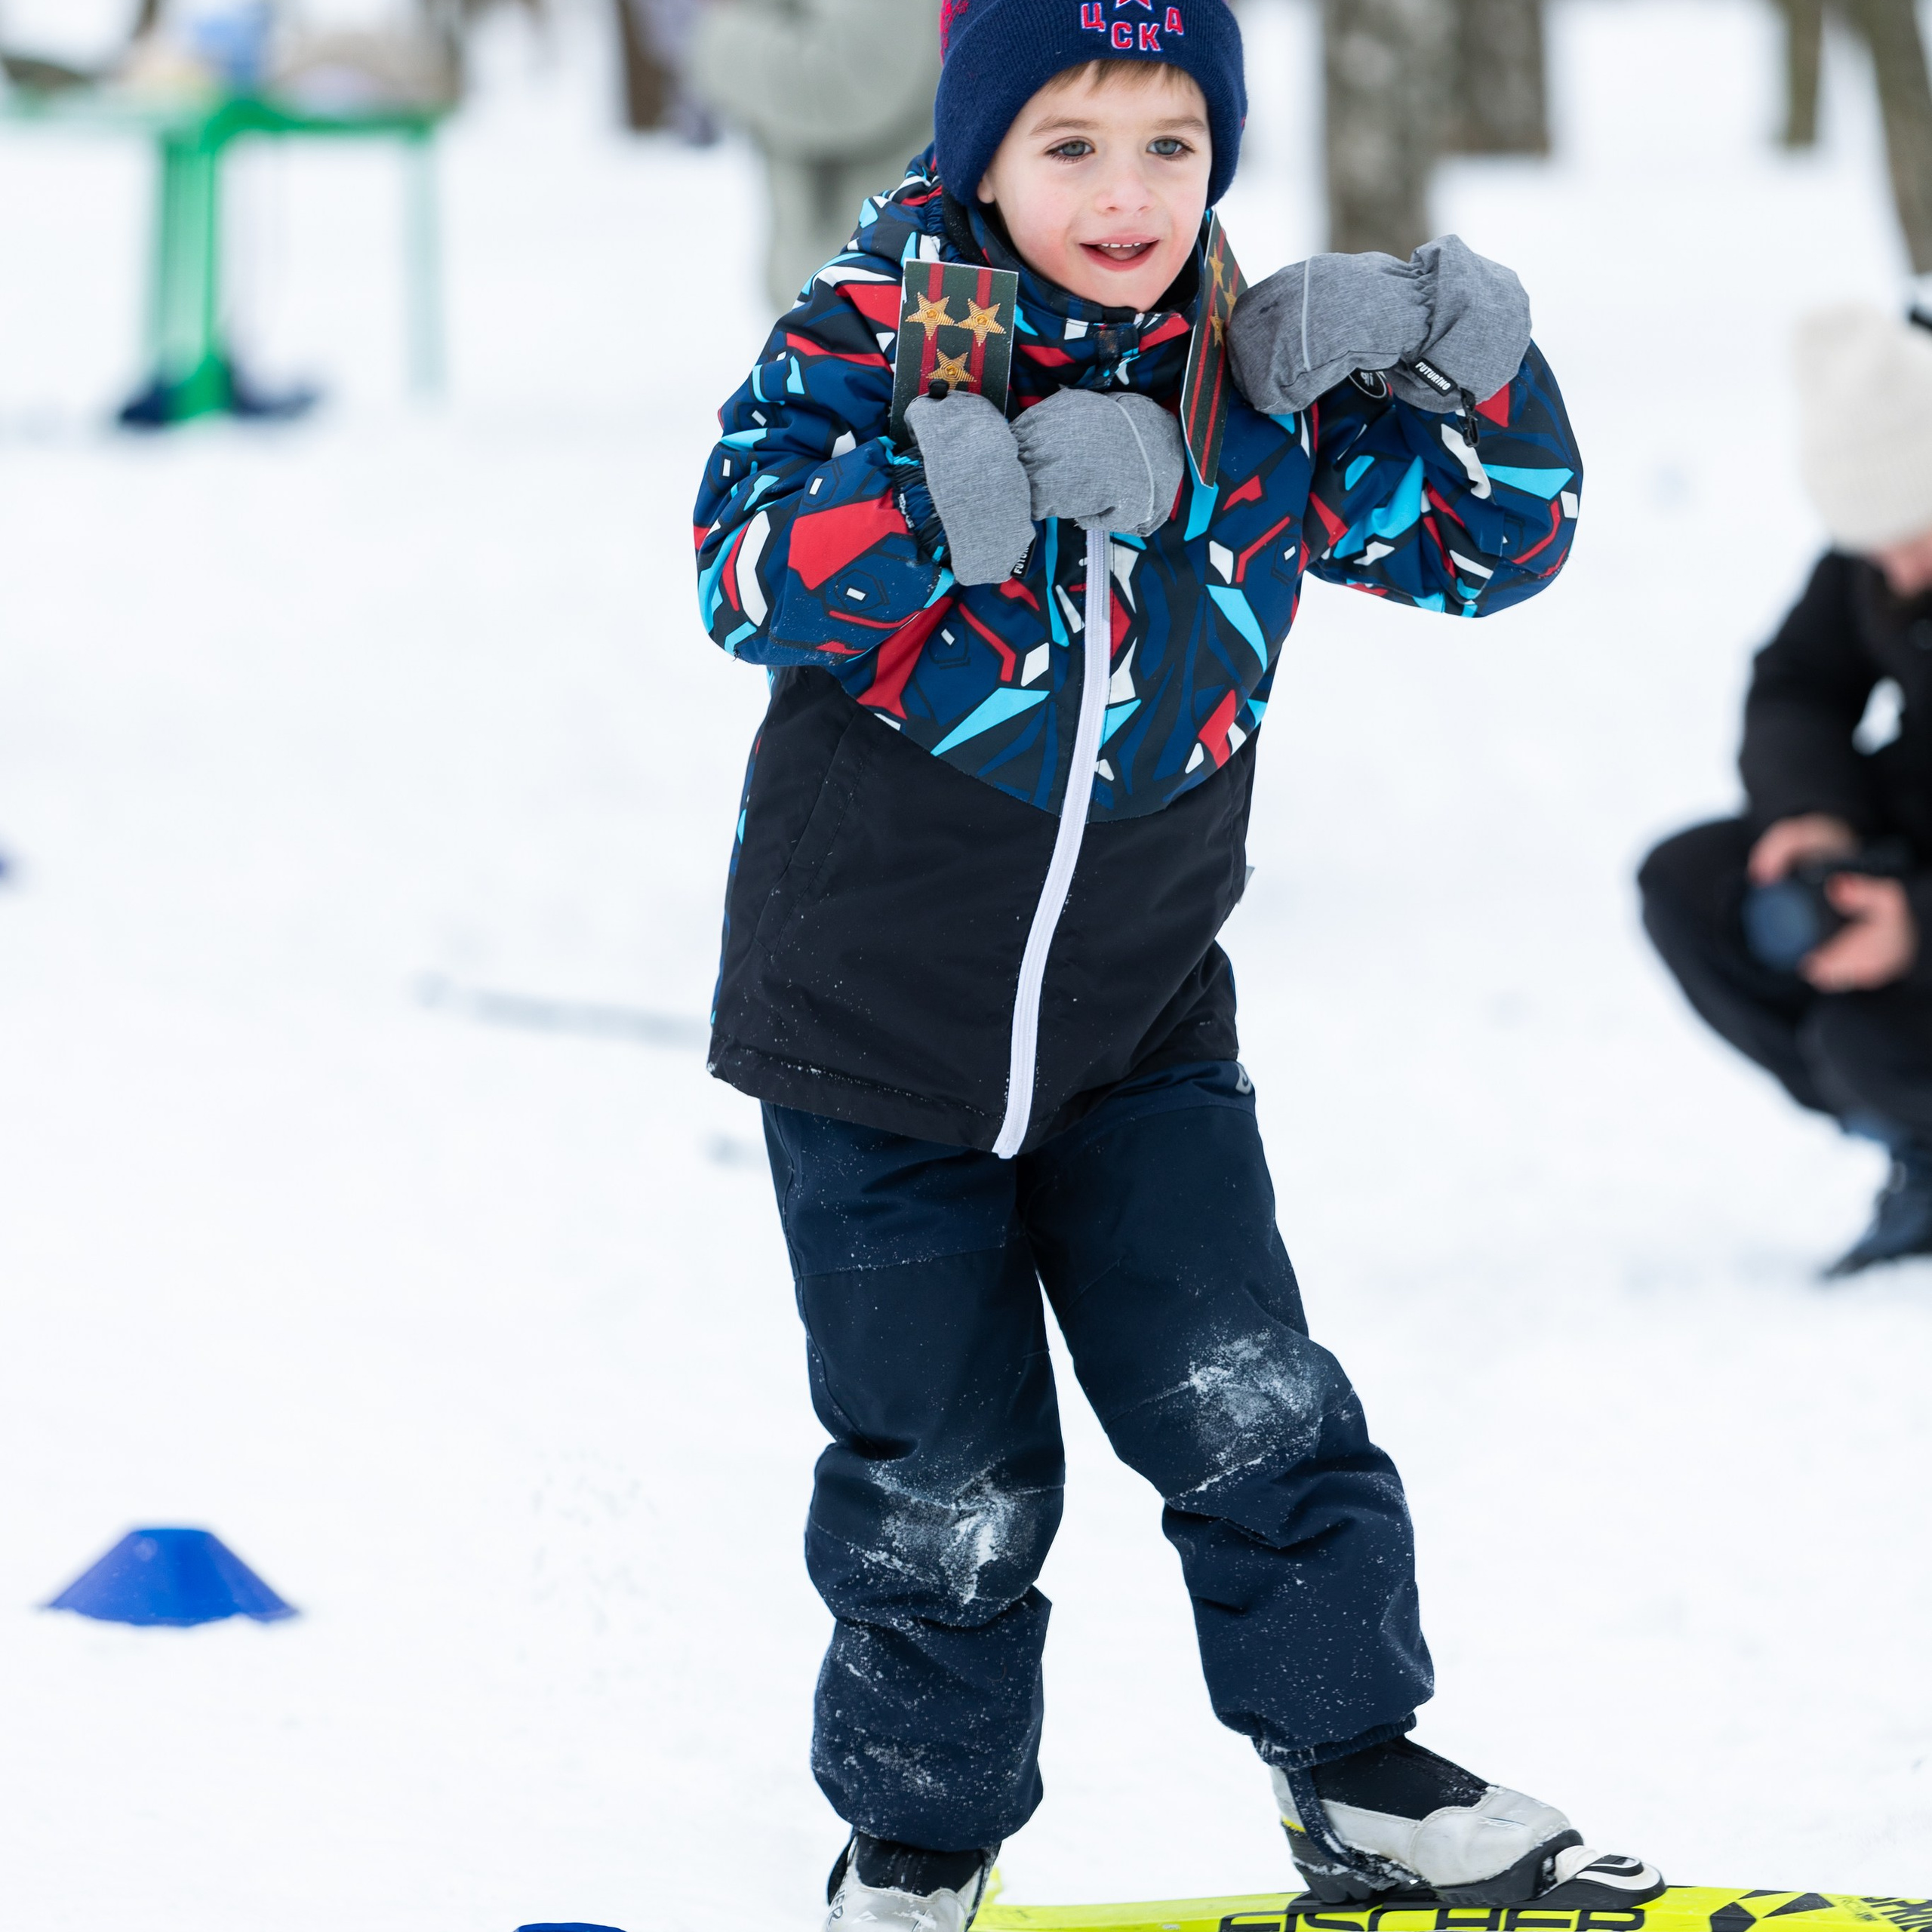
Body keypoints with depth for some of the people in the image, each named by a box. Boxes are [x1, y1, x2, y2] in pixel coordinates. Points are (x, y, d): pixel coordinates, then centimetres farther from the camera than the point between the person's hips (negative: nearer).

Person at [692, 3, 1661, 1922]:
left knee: (1247, 1406, -4)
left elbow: (1492, 539, 5)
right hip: (876, 1033, -2)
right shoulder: (869, 334, -13)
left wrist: (1453, 343, -13)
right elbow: (751, 575, -29)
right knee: (939, 1487, 8)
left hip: (1142, 1035, 2)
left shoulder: (1257, 384, -2)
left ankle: (1358, 1777, 11)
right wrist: (1001, 478, -40)